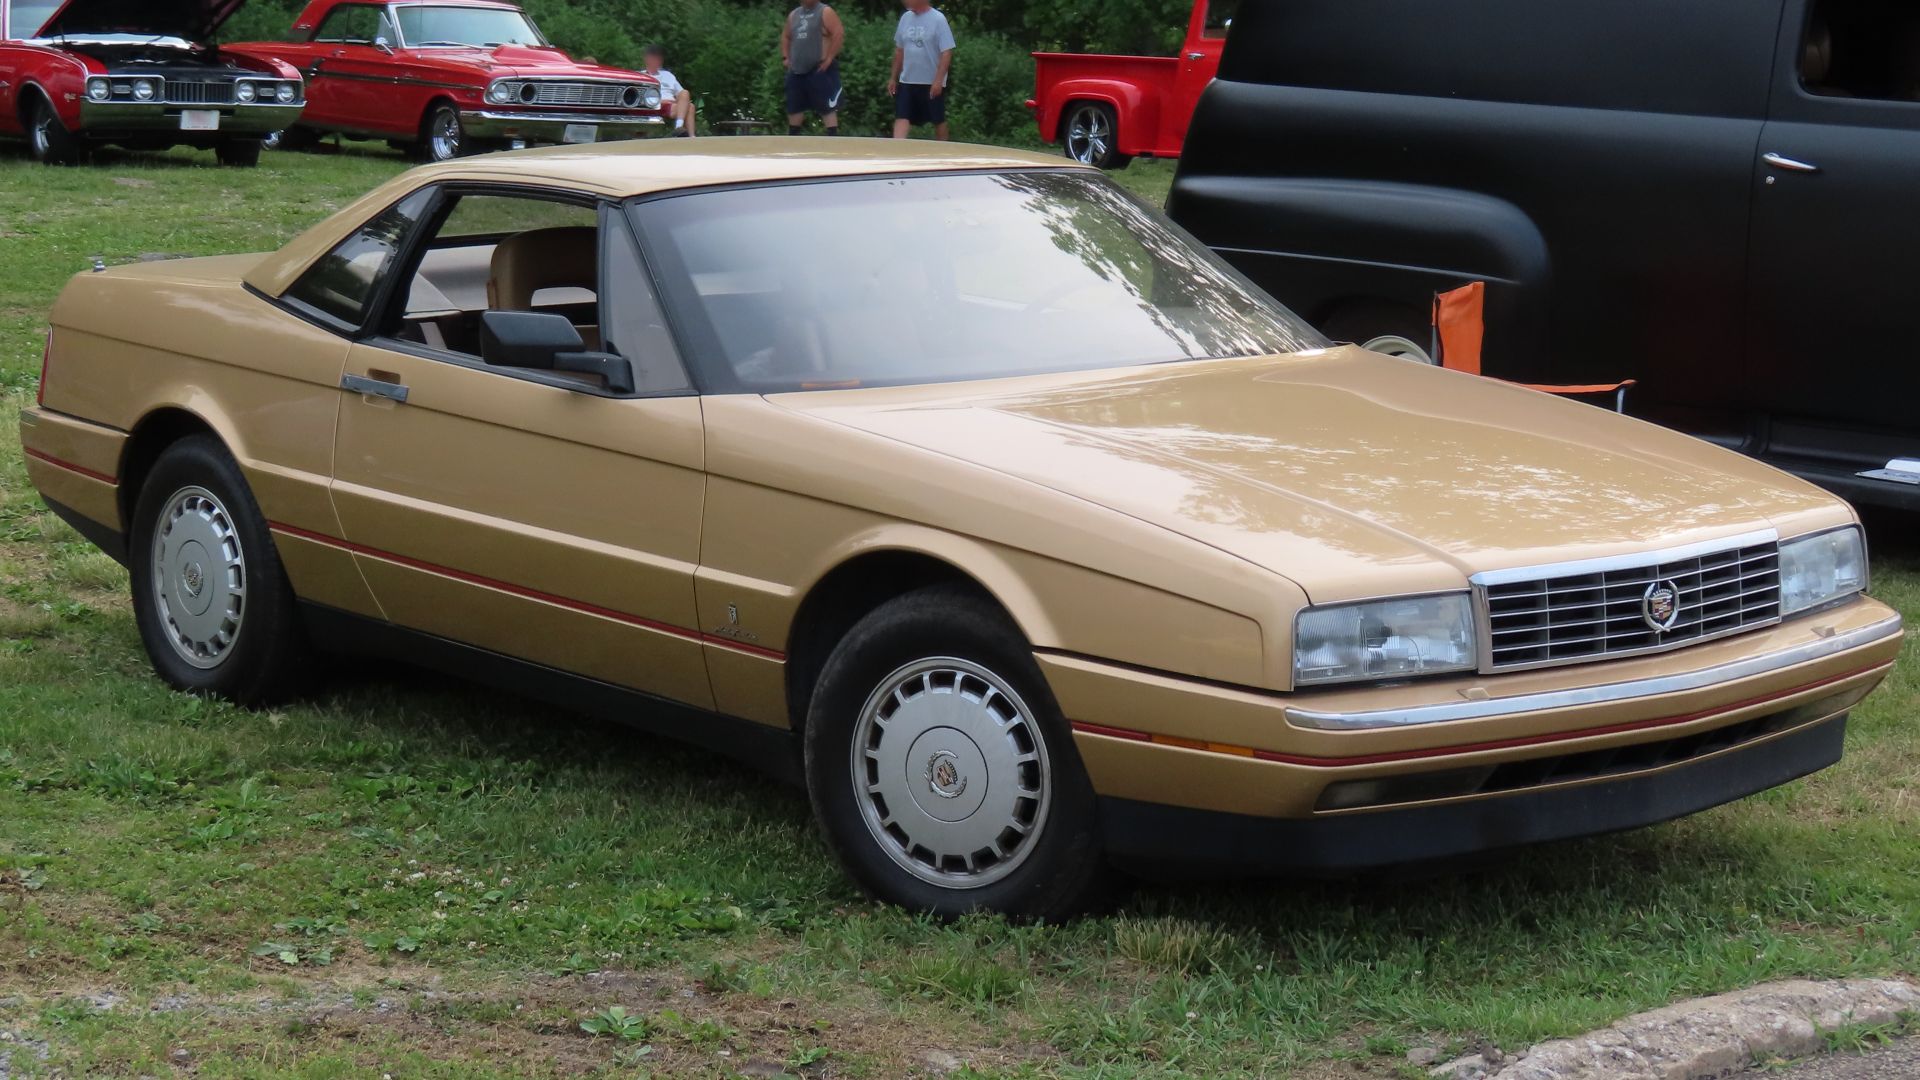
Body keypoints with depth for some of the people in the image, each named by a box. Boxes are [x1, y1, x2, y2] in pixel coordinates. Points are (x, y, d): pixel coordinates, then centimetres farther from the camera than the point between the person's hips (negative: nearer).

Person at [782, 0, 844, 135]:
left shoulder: (825, 12, -6)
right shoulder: (793, 15, 16)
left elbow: (839, 34, -15)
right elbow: (785, 36, 29)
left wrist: (829, 59, -18)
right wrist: (786, 57, 15)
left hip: (820, 70, -7)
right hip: (797, 70, 7)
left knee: (827, 107, -9)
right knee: (794, 107, 12)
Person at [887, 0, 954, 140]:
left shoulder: (938, 20, -13)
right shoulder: (905, 18, 5)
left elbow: (946, 53, -15)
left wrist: (938, 80, -22)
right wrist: (894, 78, 14)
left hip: (932, 82, -5)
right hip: (907, 81, 5)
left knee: (938, 120, 10)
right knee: (901, 117, -7)